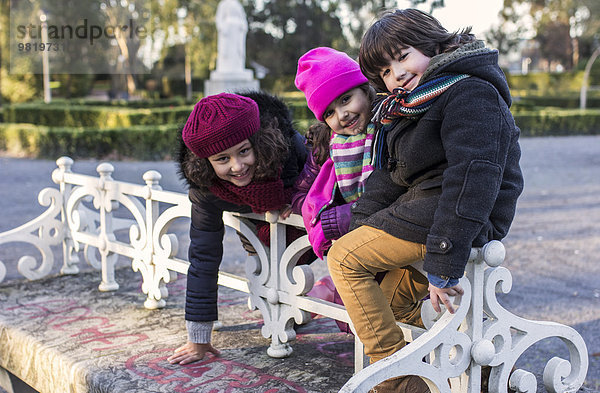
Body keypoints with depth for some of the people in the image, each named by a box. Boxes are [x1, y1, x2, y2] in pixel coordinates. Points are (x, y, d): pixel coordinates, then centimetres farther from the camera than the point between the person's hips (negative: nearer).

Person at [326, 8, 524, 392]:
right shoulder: (405, 107, 15)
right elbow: (388, 173, 13)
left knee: (343, 257, -8)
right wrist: (363, 224, -2)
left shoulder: (470, 94, -18)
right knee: (389, 296, 21)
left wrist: (443, 265, -30)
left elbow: (472, 179, -27)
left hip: (457, 218, -11)